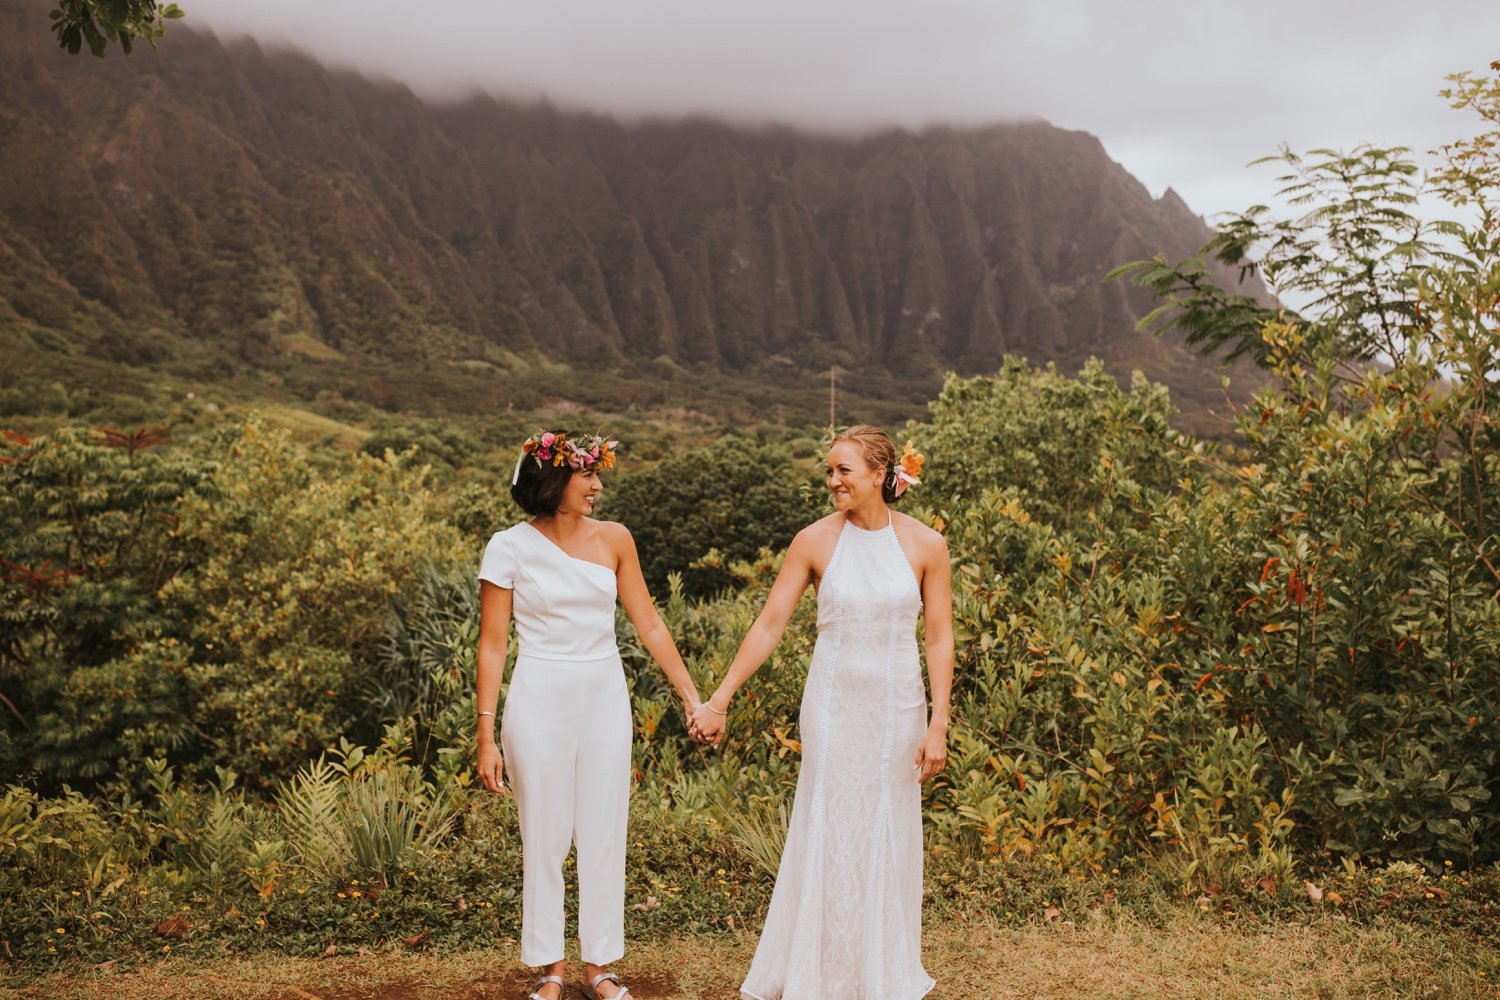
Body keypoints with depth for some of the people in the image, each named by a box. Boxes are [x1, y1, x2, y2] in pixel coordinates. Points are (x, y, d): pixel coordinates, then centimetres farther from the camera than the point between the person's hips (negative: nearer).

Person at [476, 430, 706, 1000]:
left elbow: (649, 624, 7)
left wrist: (690, 695, 4)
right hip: (540, 702, -3)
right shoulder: (509, 548, -6)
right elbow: (492, 645, -5)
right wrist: (487, 738, -7)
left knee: (605, 836, 8)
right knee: (544, 839, 6)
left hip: (605, 701, 3)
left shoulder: (613, 539, 2)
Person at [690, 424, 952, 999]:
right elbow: (769, 625, -4)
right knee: (829, 835, 6)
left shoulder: (925, 545, -5)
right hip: (833, 706, 0)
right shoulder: (815, 541, -6)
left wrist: (937, 725, -7)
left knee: (889, 838, 11)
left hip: (897, 709, 1)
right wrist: (718, 701, -6)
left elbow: (939, 638, -2)